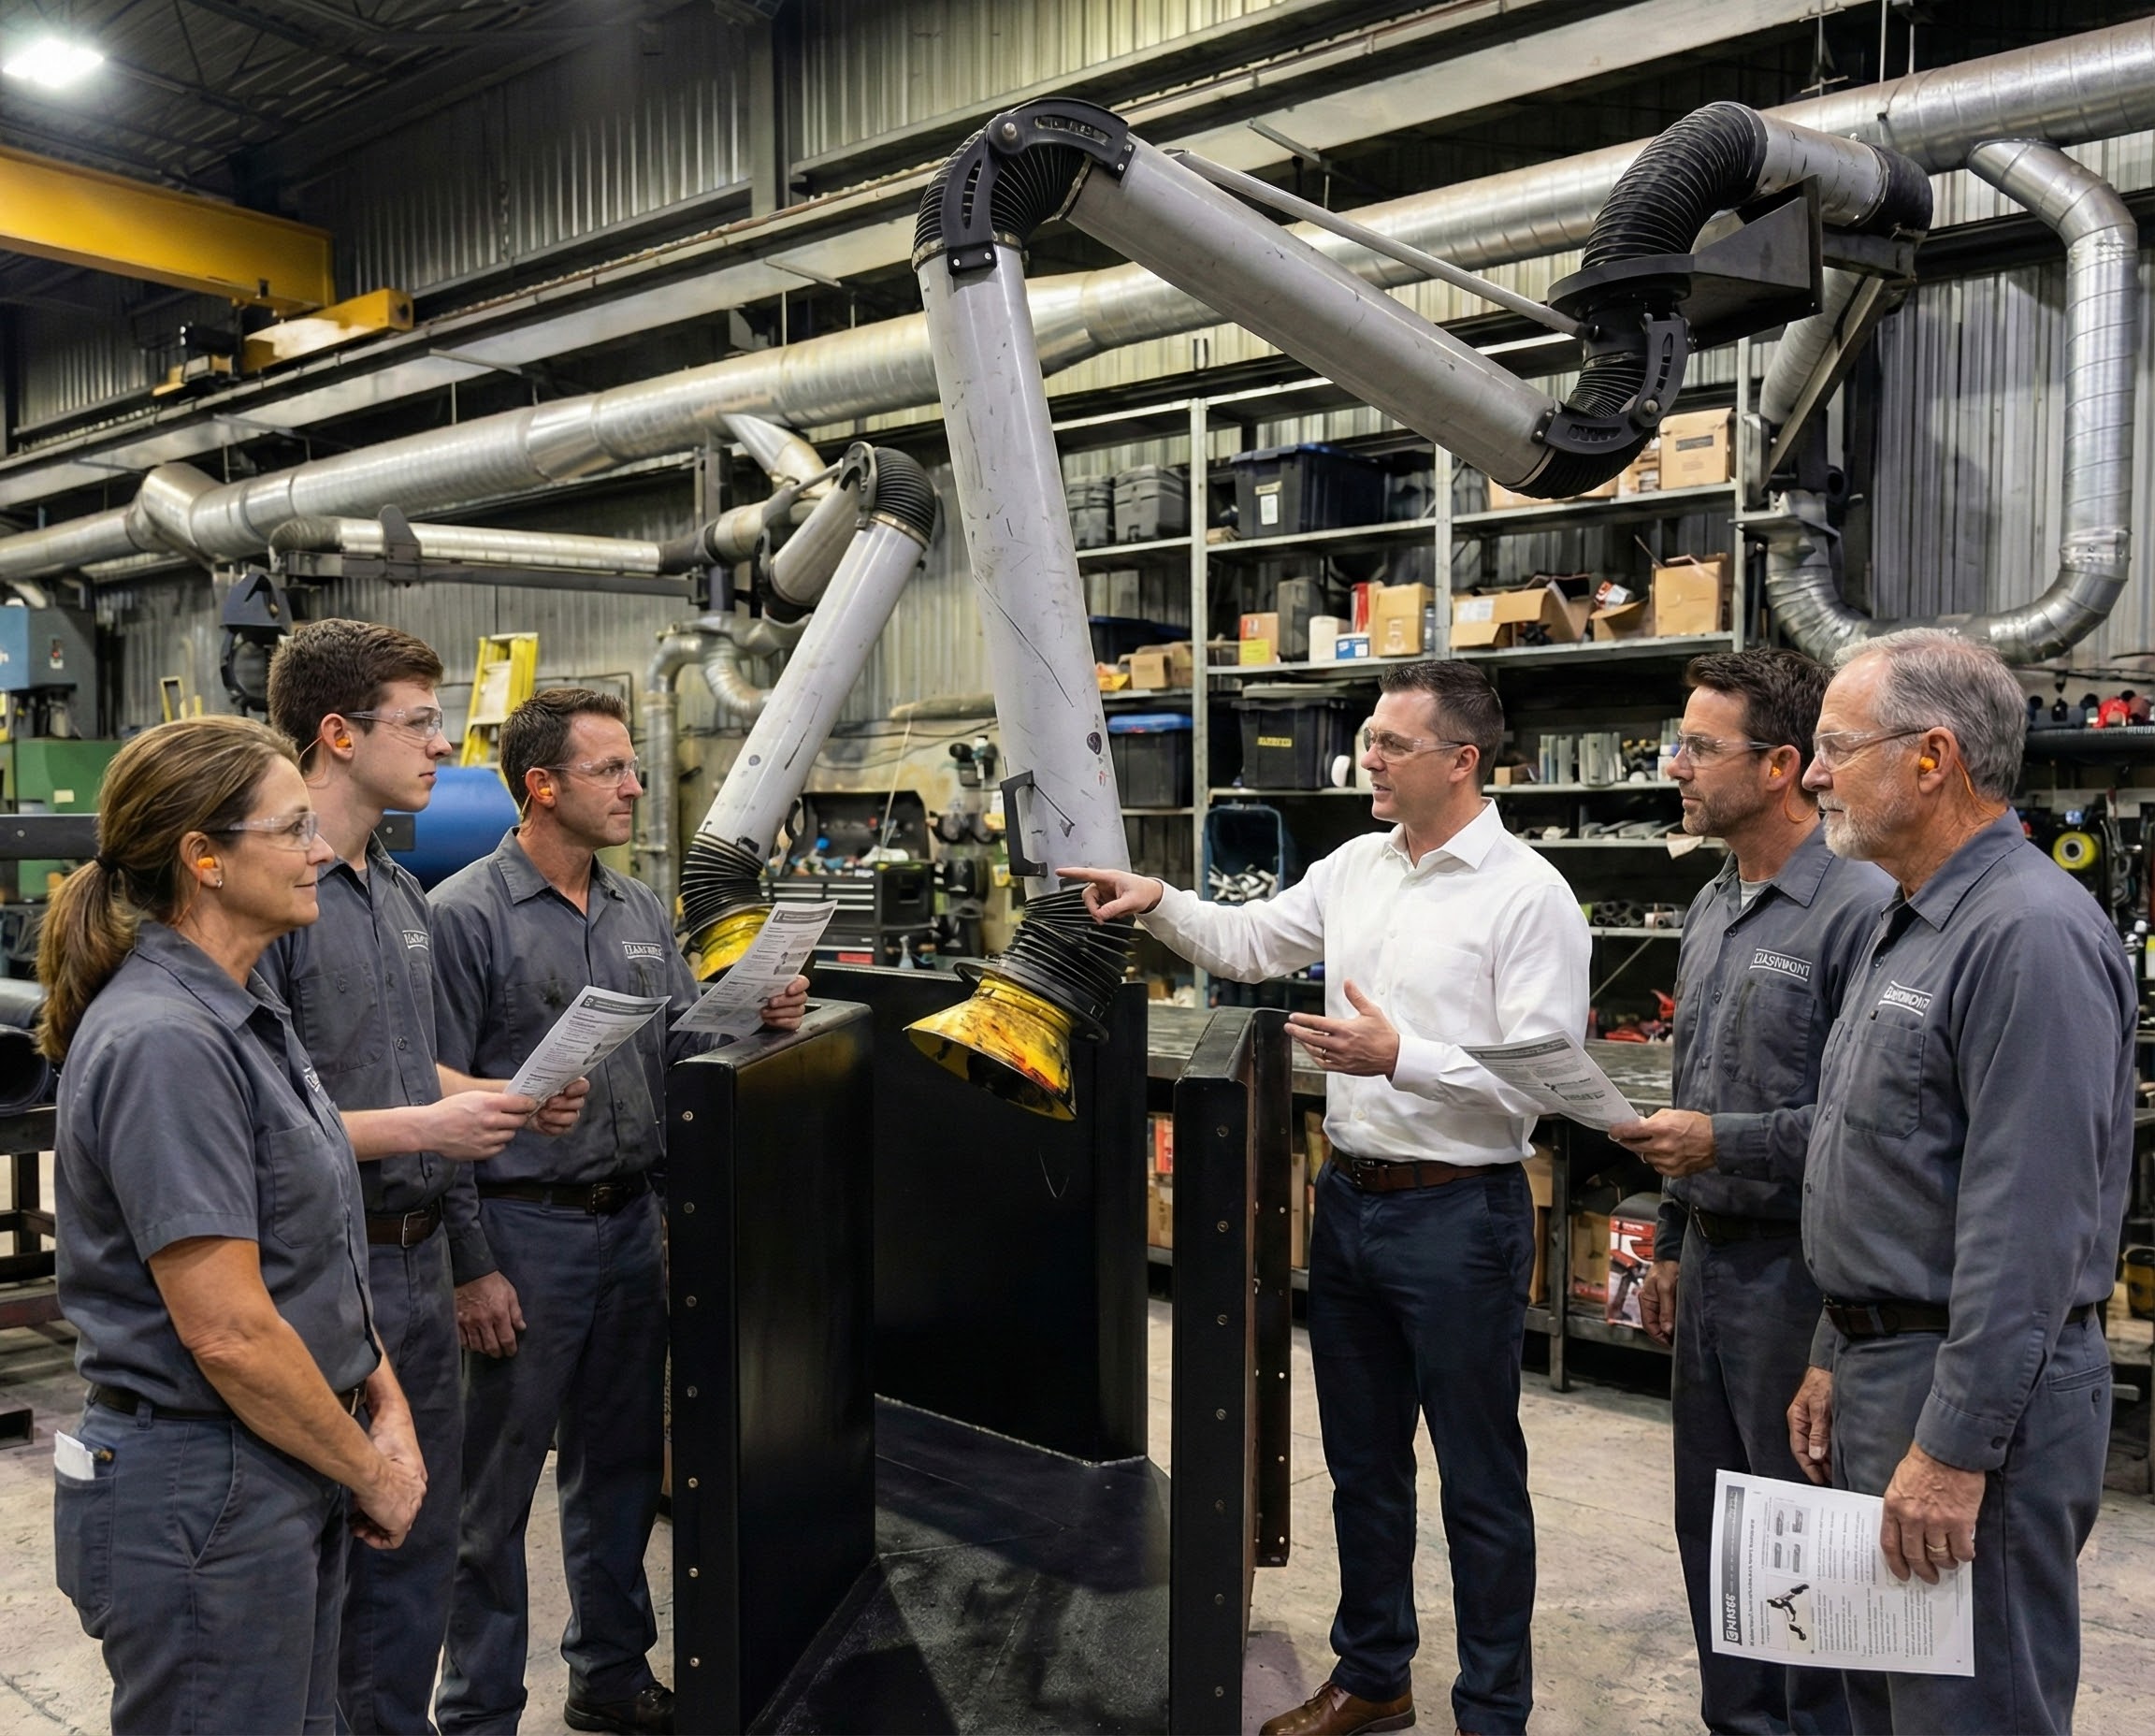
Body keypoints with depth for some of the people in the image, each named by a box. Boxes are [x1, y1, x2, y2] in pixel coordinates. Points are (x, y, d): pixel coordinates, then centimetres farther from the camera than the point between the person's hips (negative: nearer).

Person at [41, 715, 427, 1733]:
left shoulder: (241, 1012, 8)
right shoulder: (163, 1042, -23)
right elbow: (229, 1332, -25)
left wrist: (385, 1404, 3)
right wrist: (373, 1472, -12)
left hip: (288, 1483, 9)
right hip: (201, 1496, -9)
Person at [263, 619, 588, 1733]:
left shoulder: (402, 893, 12)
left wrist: (505, 1101, 4)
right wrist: (422, 1129, -20)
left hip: (417, 1255, 9)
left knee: (419, 1539, 19)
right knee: (320, 1554, 7)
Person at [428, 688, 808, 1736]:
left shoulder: (640, 912, 9)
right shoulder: (467, 915, -11)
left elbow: (679, 1050, 13)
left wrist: (755, 1018, -8)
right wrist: (470, 1269, -15)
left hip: (631, 1218, 7)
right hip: (524, 1227, -6)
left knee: (621, 1464, 18)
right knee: (495, 1490, 7)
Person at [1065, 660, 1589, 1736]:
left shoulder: (1529, 897, -14)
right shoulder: (1356, 867, 7)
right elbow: (1250, 941, 18)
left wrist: (1399, 1058, -26)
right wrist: (1158, 902, 4)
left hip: (1460, 1213, -7)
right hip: (1350, 1197, 7)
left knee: (1480, 1483, 8)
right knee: (1361, 1461, 20)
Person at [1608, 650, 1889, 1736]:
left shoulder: (1860, 908, -17)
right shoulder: (1712, 907, 11)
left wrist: (1727, 1145, -19)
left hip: (1799, 1269, -8)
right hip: (1712, 1264, 9)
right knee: (1710, 1524, 19)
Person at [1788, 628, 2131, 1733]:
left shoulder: (2030, 934, -19)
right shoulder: (1913, 927, 13)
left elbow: (2027, 1224, -24)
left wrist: (1954, 1450, -22)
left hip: (1976, 1393, -10)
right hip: (1882, 1368, 10)